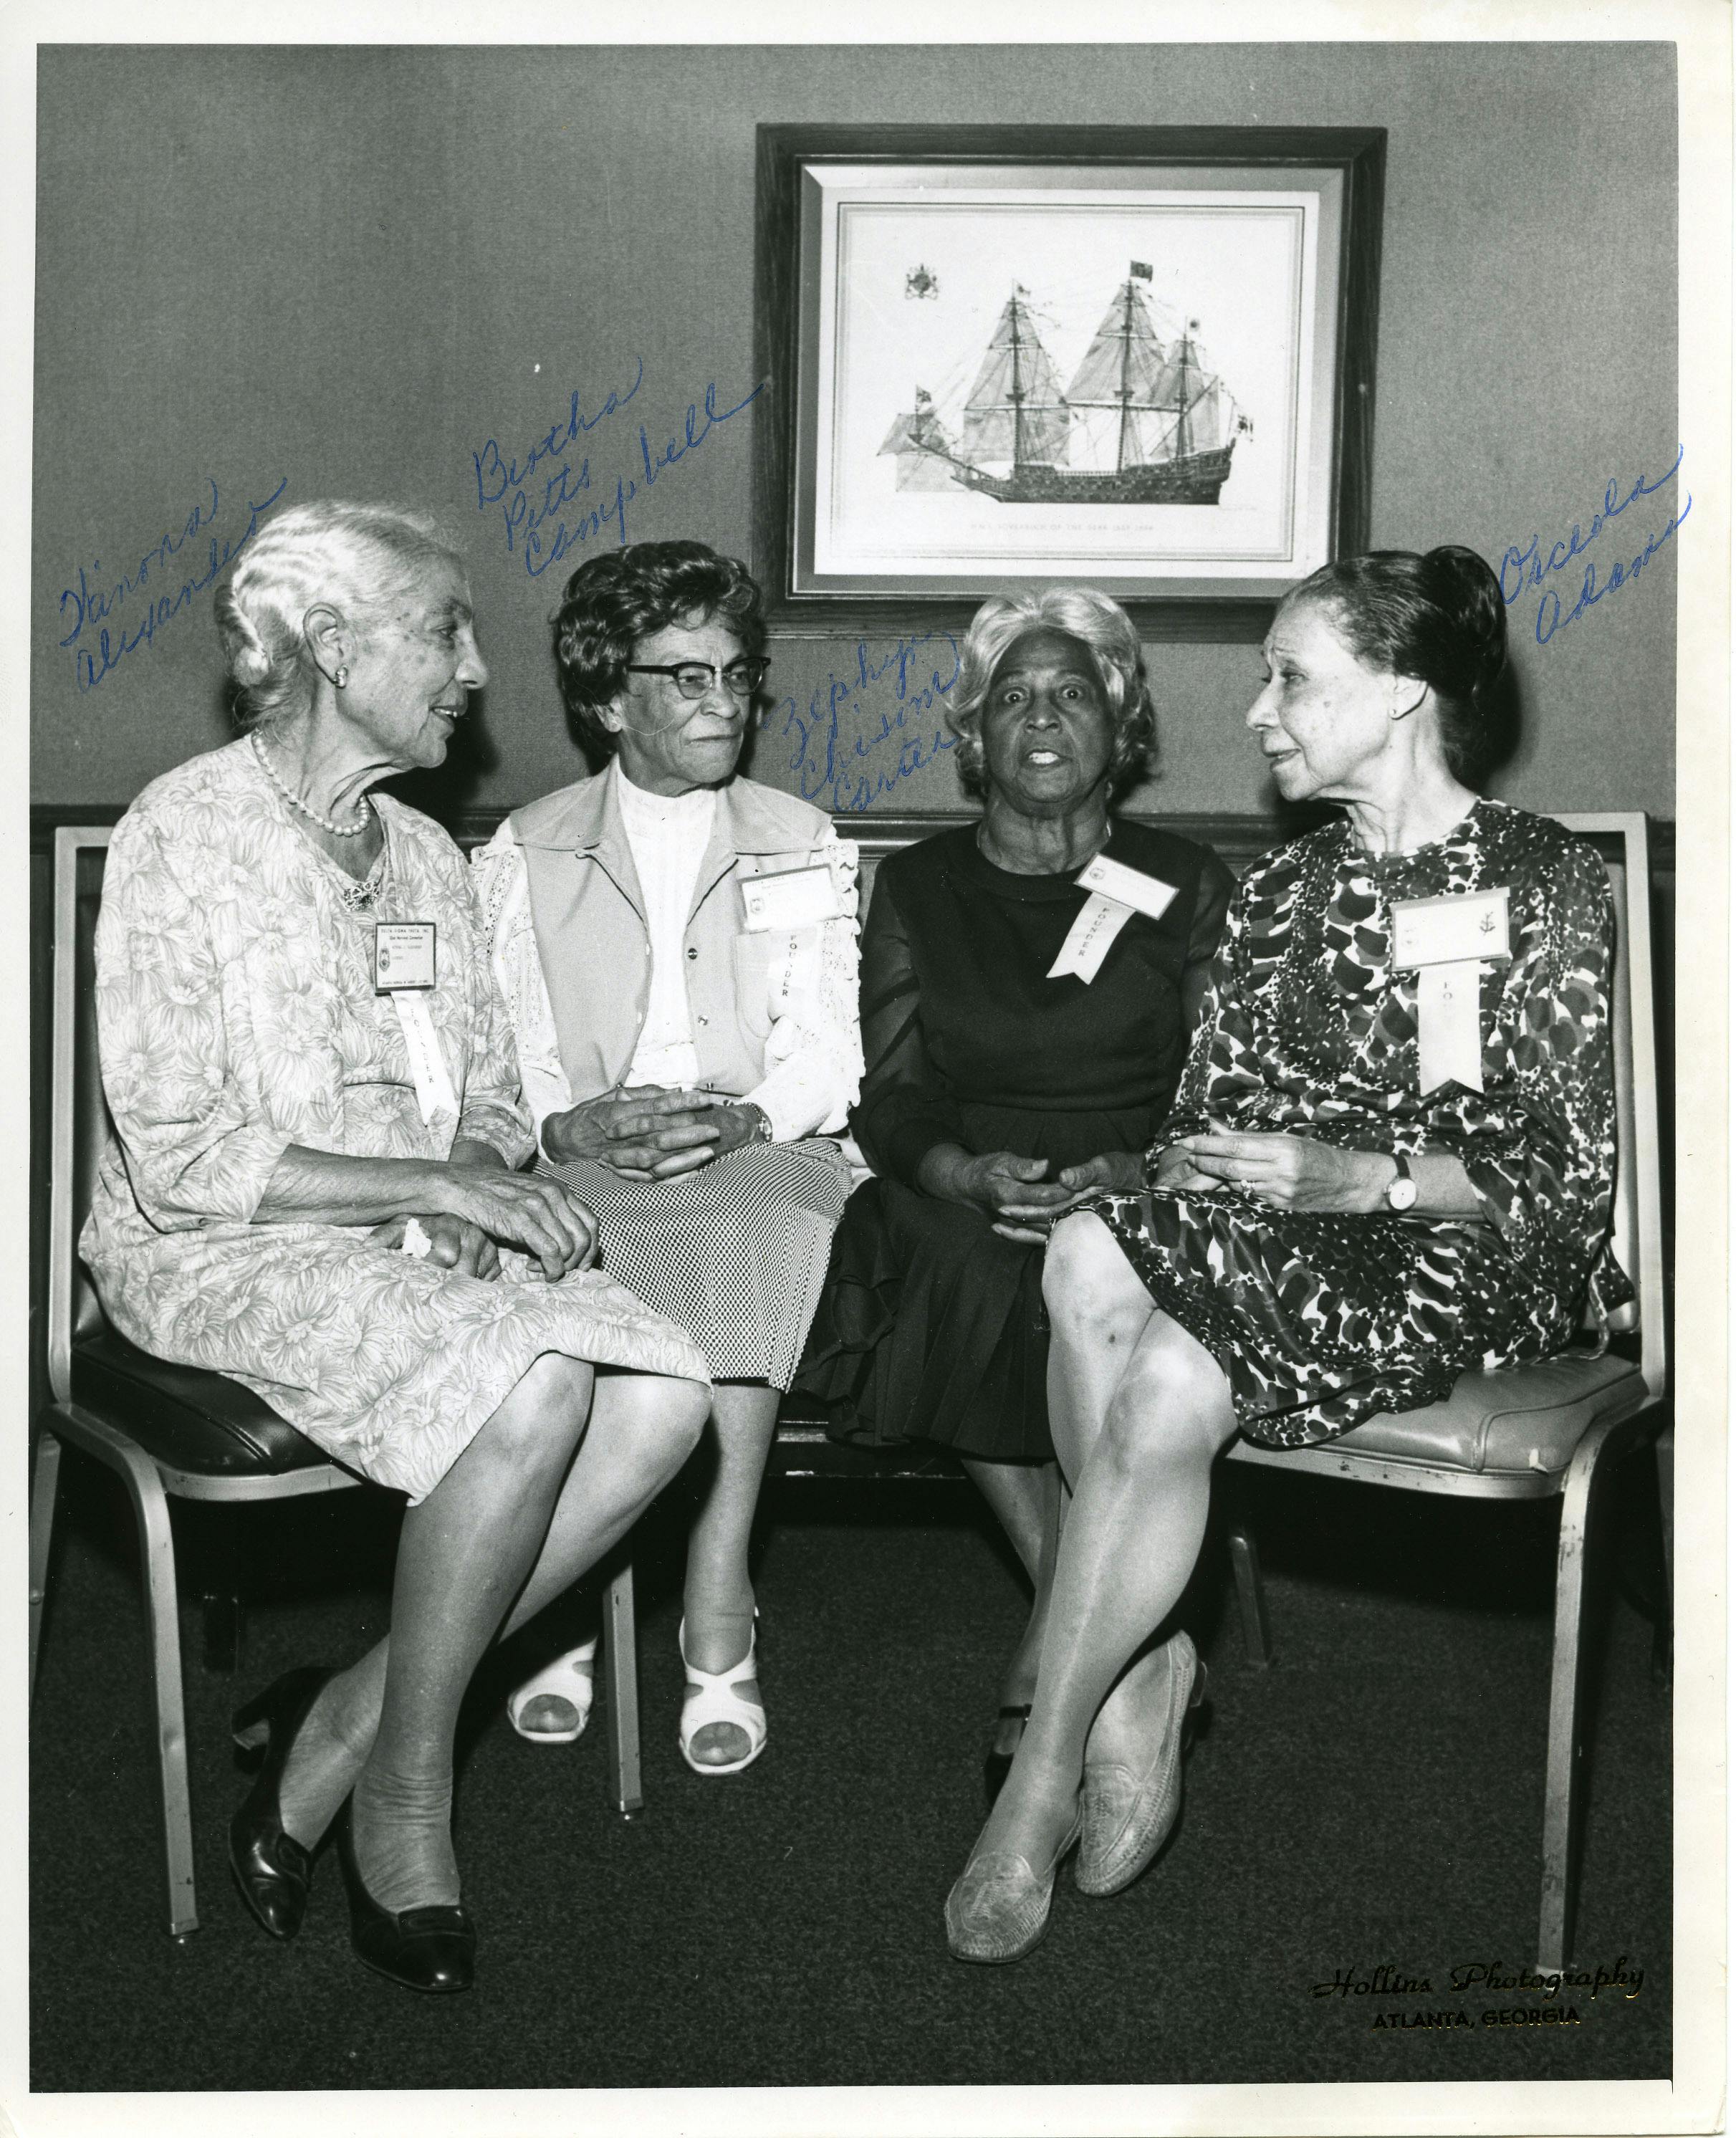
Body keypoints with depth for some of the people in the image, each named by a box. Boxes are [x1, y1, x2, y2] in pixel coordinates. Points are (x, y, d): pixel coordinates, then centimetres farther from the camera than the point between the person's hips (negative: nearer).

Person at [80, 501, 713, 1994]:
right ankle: (404, 1787, -10)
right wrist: (438, 1182, -19)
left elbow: (488, 1101, 16)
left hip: (423, 1238, 7)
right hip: (224, 1254, -6)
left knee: (664, 1397, -20)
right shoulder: (186, 836, -9)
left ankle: (350, 1718, -7)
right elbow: (177, 1164, -15)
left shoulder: (424, 852, 14)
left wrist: (484, 1176, -8)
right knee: (535, 1386, -32)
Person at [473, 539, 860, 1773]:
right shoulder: (525, 855, 15)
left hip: (761, 1157, 0)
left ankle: (717, 1611, -29)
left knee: (755, 1226, -35)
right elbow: (497, 1054, 6)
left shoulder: (803, 849, 16)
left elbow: (826, 1050, 6)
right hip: (579, 1162, 1)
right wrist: (570, 1127, -16)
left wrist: (745, 1119, -15)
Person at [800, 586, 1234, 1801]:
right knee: (978, 1281, -35)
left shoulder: (1188, 889, 13)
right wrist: (966, 1174, -15)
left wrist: (1133, 1172, -17)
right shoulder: (917, 890, 16)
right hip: (958, 1215, 1)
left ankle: (1043, 1678, -20)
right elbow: (887, 1099, 8)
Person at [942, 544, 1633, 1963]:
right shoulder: (1280, 890, 16)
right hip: (1269, 1244, 5)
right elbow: (1210, 1115, 14)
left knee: (1165, 1380, -31)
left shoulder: (1548, 886, -2)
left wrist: (1349, 1174, -19)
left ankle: (1043, 1780, -18)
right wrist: (1176, 1175, -10)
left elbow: (1569, 1182, -7)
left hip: (1464, 1265, -5)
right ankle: (1143, 1669, -21)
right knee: (1094, 1254, -29)